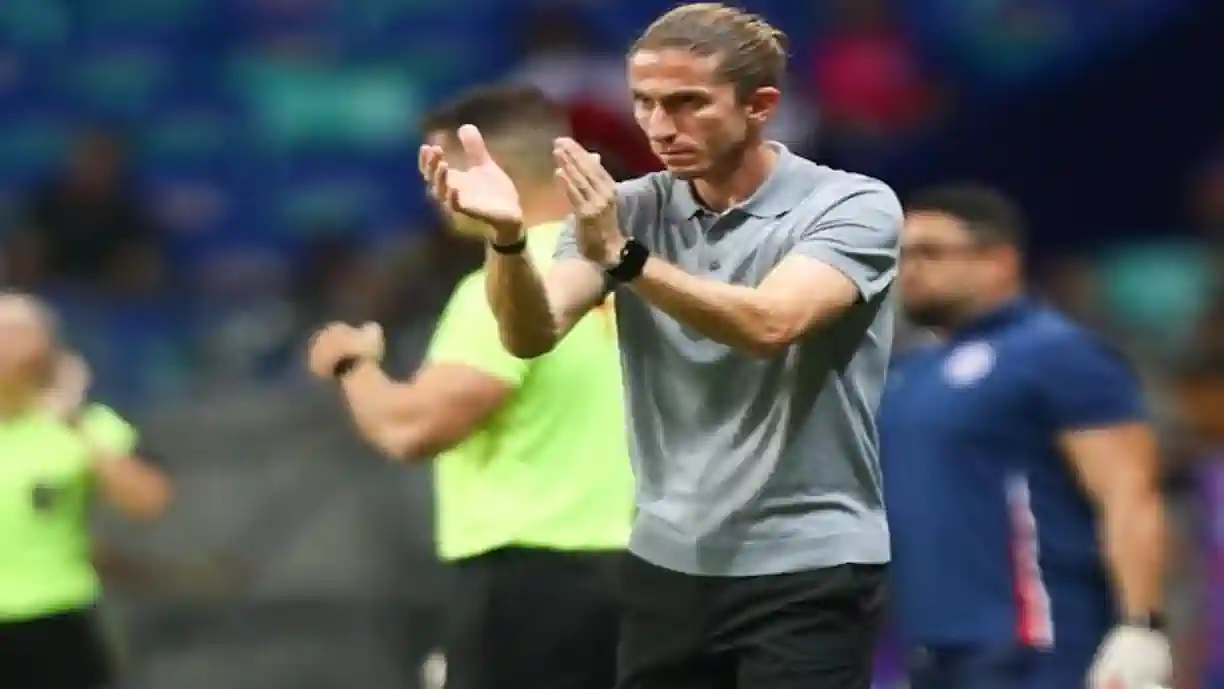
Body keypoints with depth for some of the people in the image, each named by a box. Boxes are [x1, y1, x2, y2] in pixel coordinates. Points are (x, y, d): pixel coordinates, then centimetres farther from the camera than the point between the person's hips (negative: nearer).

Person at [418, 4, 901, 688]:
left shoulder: (853, 206, -9)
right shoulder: (630, 210, 4)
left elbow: (770, 324, -26)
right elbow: (533, 334, -10)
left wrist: (624, 257, -37)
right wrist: (507, 237, -30)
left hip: (806, 568, -4)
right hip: (667, 561, 5)